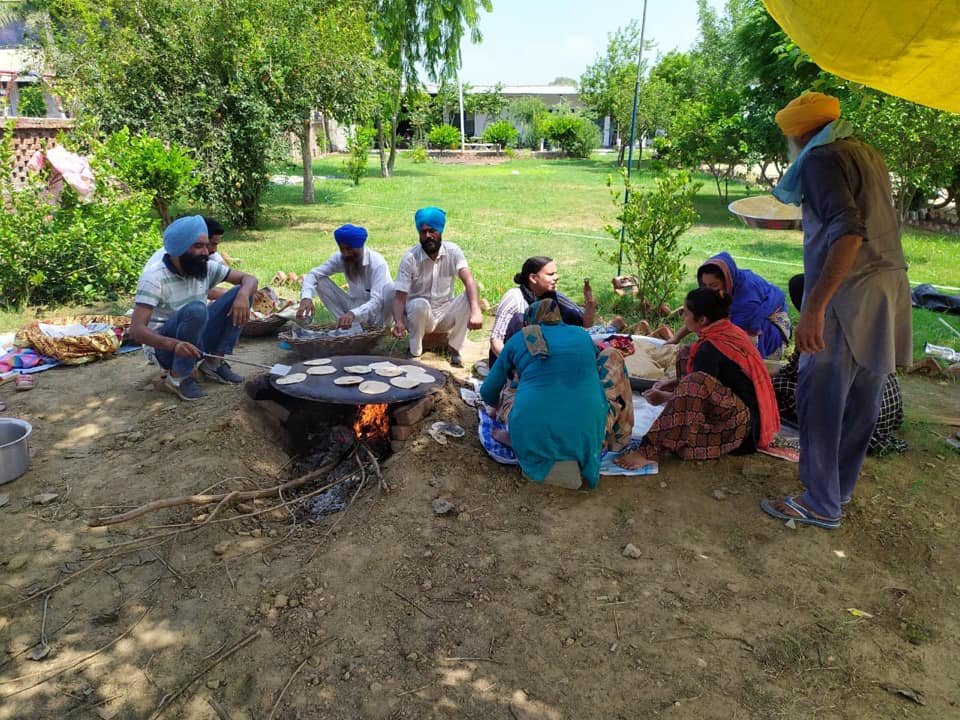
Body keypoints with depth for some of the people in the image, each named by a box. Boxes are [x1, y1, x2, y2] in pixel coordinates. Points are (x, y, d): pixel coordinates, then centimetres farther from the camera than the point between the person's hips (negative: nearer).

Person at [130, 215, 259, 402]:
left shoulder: (206, 267, -5)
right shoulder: (154, 277, -22)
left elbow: (249, 279, -3)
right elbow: (136, 330, -28)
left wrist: (243, 296, -28)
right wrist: (174, 344, -47)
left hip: (197, 340, 6)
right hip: (167, 348, -6)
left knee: (240, 294, -9)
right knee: (195, 310, -35)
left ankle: (214, 363, -4)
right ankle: (178, 377, -17)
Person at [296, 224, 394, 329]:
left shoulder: (377, 263, -25)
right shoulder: (340, 258, -10)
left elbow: (376, 301, -35)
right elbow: (313, 274, -14)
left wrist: (353, 314, -53)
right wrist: (306, 297, -35)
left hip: (376, 312, -4)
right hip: (353, 306, 5)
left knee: (389, 288, -34)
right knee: (320, 281, -14)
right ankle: (352, 325, -11)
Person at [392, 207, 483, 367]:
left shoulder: (453, 251, -10)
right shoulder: (410, 258, -15)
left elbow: (469, 280, -25)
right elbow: (400, 297, -17)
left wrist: (476, 311, -43)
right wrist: (398, 322, -38)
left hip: (445, 314, 2)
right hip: (419, 316, -2)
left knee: (470, 297, -24)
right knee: (420, 304, -36)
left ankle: (453, 348, -8)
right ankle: (415, 354, -13)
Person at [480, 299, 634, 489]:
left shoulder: (518, 340, 14)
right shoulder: (582, 335, 19)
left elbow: (488, 393, 21)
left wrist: (500, 406, 45)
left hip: (532, 439, -1)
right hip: (585, 434, 2)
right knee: (612, 357, 23)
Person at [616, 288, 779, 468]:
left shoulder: (711, 349, -19)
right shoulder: (732, 332, 10)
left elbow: (697, 390, -12)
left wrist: (664, 397, 3)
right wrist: (673, 383, 15)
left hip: (743, 422, -10)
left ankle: (650, 451, -33)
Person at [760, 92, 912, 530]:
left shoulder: (822, 159, -10)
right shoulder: (867, 155, 17)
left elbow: (848, 231, -24)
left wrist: (815, 306, -28)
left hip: (848, 297, -9)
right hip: (887, 291, 9)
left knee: (821, 400, -2)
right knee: (861, 400, 16)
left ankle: (821, 505, 7)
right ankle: (840, 486, 29)